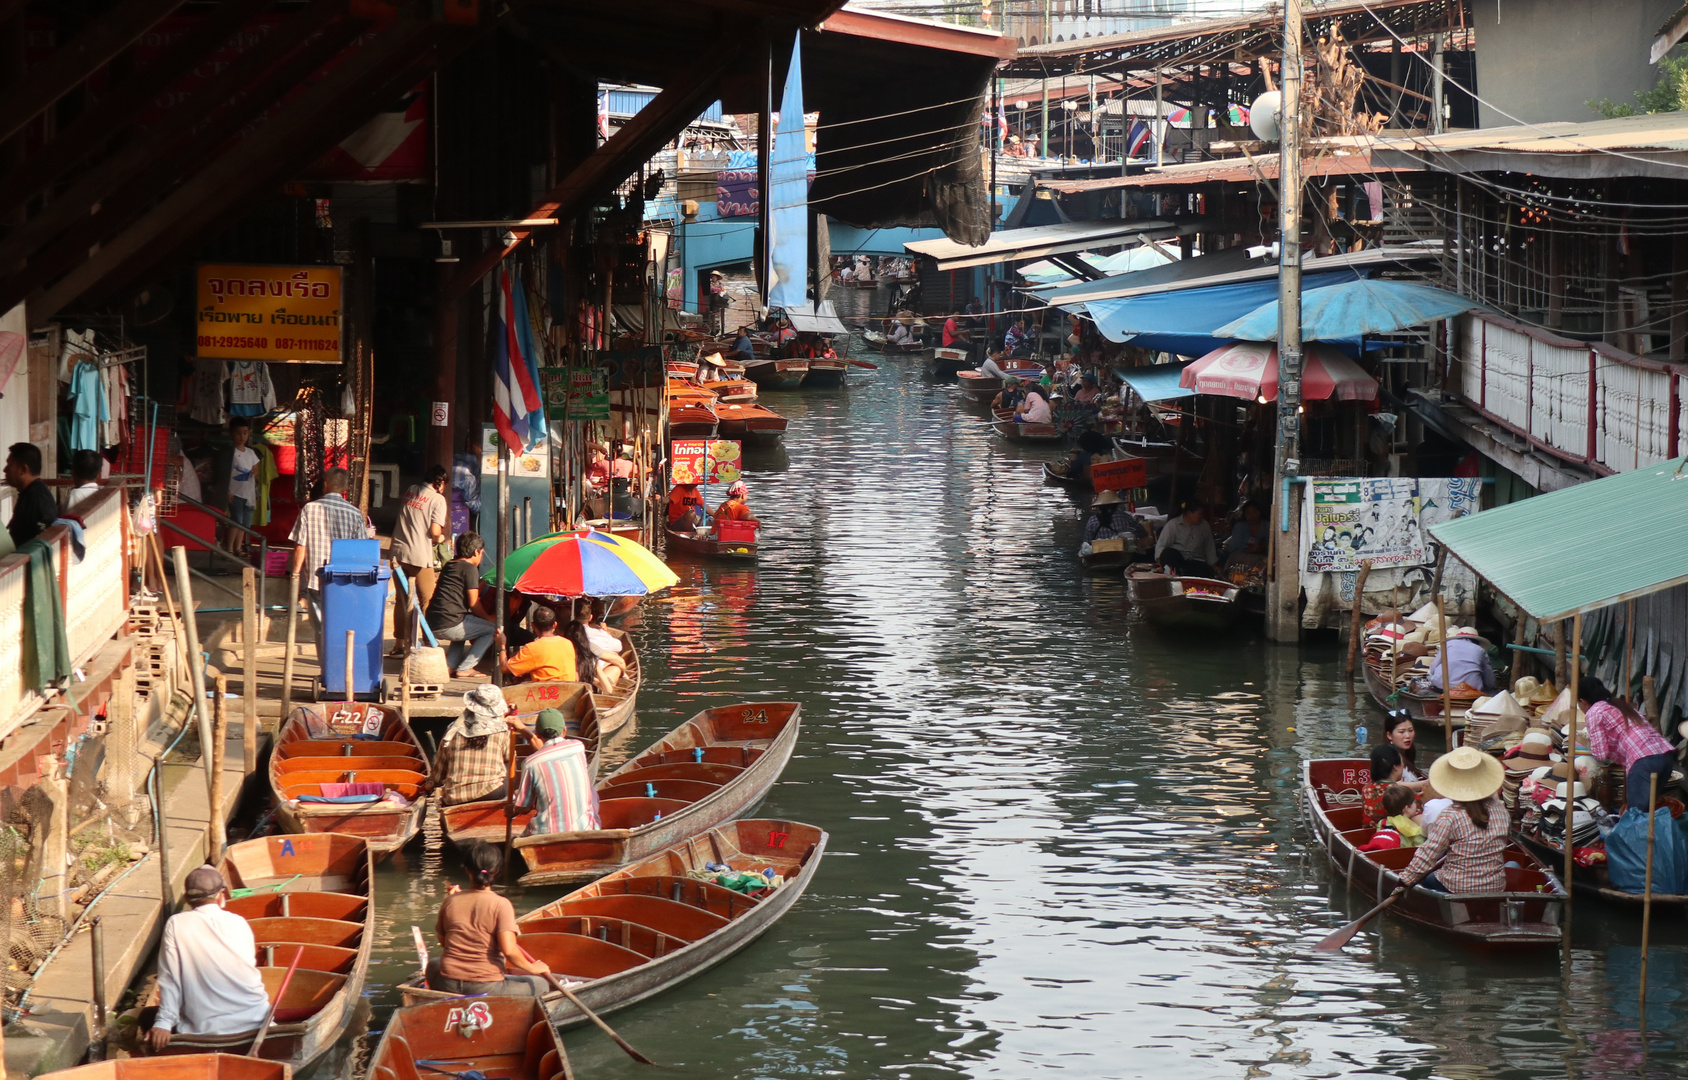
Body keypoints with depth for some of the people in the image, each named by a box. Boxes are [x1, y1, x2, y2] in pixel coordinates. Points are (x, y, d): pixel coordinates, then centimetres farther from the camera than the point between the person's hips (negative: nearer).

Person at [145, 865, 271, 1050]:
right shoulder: (240, 923, 6)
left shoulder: (176, 924, -2)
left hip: (204, 1029, -3)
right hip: (254, 1021, 3)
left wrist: (163, 1023, -4)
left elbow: (170, 979, -5)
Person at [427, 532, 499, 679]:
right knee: (492, 628, 4)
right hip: (450, 626, -9)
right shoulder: (470, 568, -4)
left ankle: (452, 665, 21)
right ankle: (464, 668, -1)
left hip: (432, 624, 9)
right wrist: (488, 617, 11)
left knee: (464, 622, 38)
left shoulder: (449, 566, 21)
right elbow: (473, 604, -7)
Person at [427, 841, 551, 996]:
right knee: (541, 984, 13)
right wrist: (532, 968, -2)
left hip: (447, 985, 4)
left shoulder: (451, 901, 1)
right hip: (485, 988, -4)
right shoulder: (501, 905, -11)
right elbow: (509, 950, -19)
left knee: (433, 965, 40)